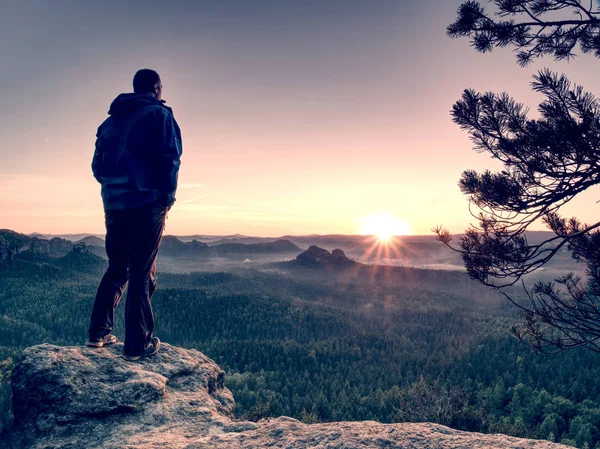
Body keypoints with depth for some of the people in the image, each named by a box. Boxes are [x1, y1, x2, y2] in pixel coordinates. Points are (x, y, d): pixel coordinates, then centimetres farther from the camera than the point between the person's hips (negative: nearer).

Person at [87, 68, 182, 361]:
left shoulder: (111, 120, 18)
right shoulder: (159, 115, -1)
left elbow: (98, 165, 16)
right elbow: (170, 159, -12)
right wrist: (167, 198, -5)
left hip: (113, 204, 6)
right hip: (146, 203, -6)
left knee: (116, 268, 17)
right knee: (142, 274, -3)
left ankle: (99, 332, 16)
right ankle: (137, 344, 0)